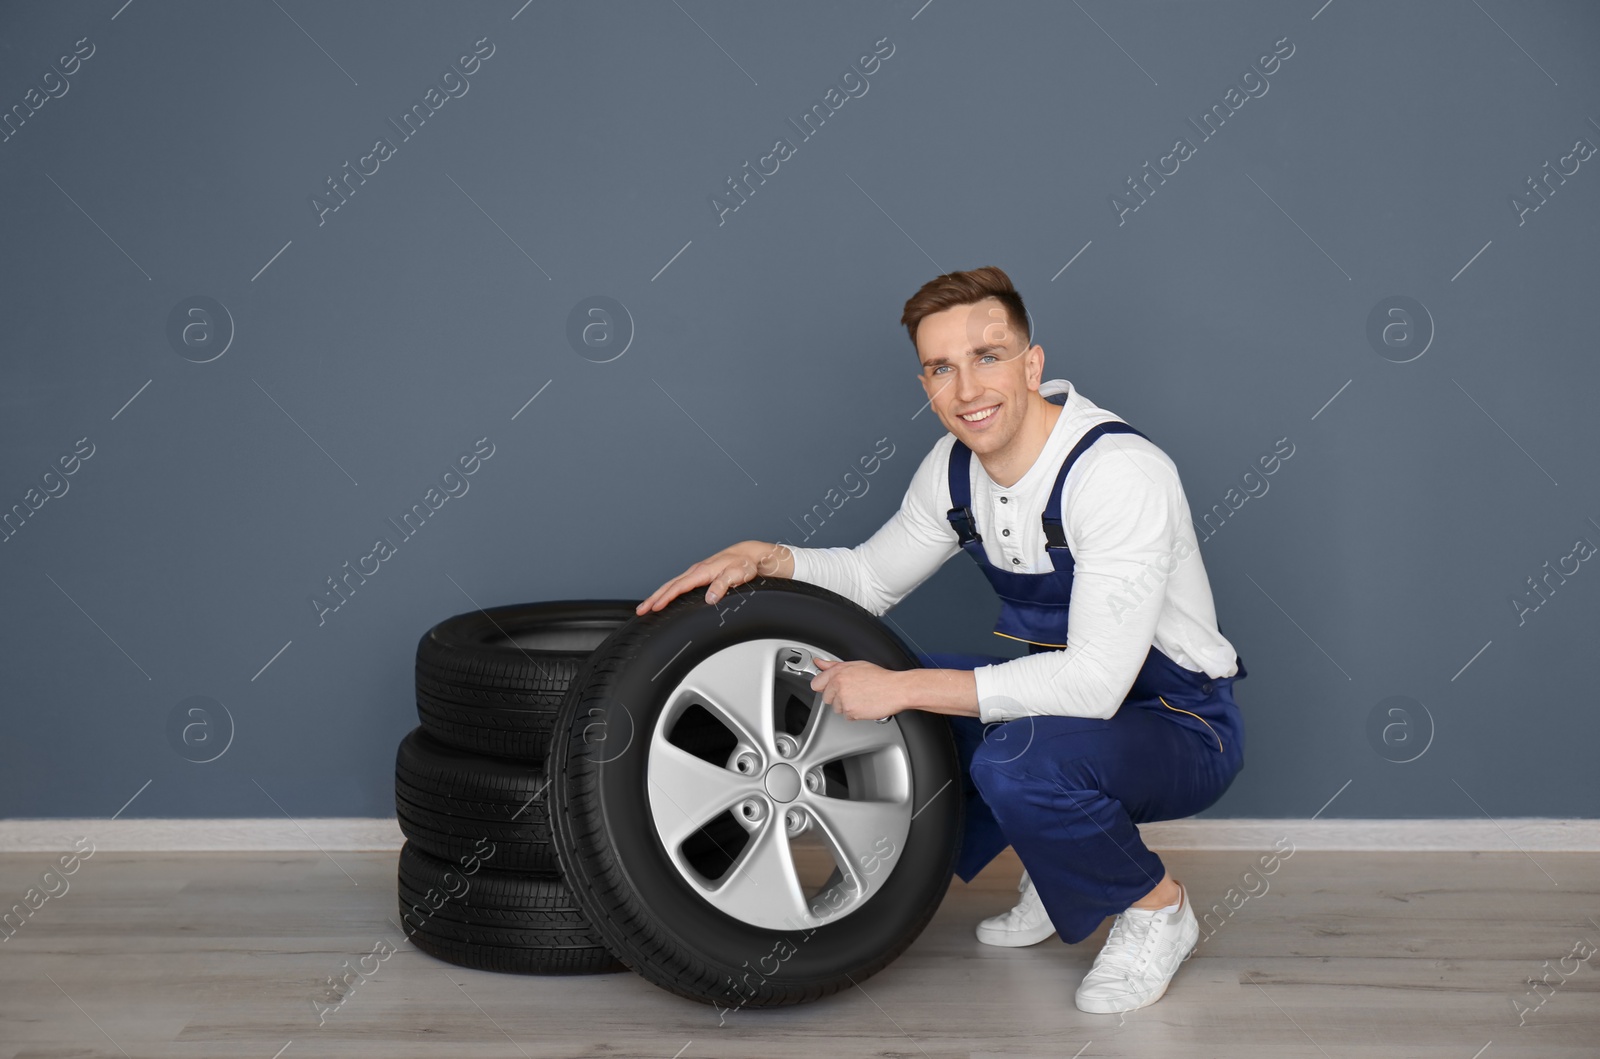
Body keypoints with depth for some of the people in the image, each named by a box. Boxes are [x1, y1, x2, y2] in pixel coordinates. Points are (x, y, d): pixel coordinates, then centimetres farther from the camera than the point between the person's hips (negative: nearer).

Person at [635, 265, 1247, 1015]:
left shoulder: (1119, 472, -27)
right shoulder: (955, 466, -3)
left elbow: (1095, 682, -33)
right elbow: (872, 578, 14)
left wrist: (903, 688, -32)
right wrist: (765, 559, -5)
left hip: (1181, 726, -8)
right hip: (1064, 699, 8)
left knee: (1017, 761, -37)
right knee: (844, 691, 0)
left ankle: (1154, 907, -5)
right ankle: (1056, 871, 11)